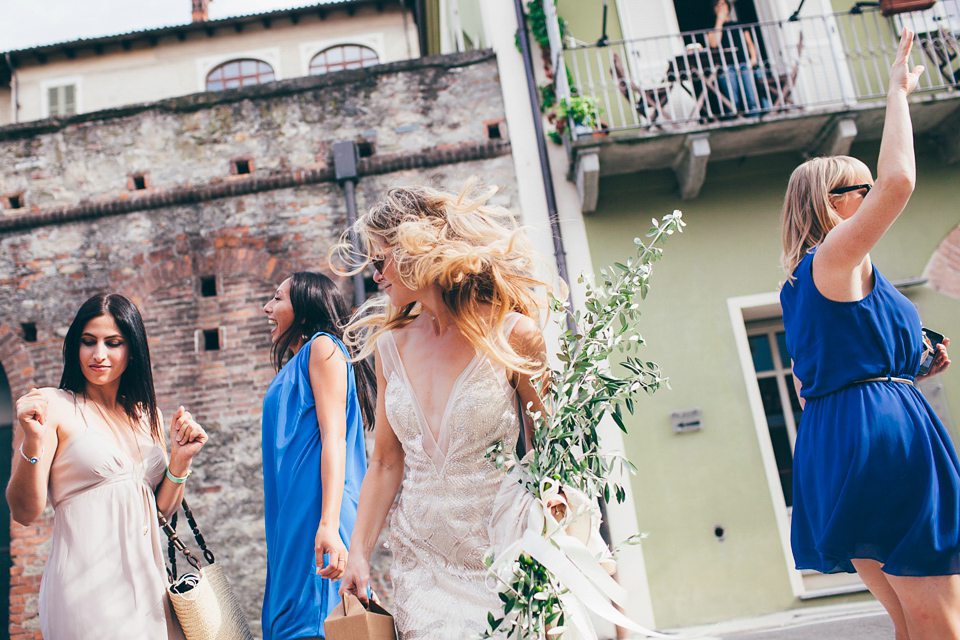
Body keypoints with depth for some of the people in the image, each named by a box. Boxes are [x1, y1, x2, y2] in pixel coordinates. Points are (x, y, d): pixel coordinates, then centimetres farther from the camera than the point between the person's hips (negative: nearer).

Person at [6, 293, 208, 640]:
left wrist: (181, 458, -2)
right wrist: (33, 442, -21)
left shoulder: (147, 414, 11)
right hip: (87, 590, -5)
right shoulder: (53, 407, -4)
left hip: (148, 583, 5)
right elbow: (24, 512, -8)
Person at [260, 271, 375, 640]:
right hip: (293, 518, 9)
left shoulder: (323, 347, -2)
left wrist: (328, 524, -24)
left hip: (316, 512, -9)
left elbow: (334, 438, -14)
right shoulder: (297, 364, 24)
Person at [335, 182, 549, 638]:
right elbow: (386, 463, 7)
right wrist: (358, 554, 1)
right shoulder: (390, 345, 3)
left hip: (501, 559, -3)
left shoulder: (511, 335, -10)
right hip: (422, 564, 3)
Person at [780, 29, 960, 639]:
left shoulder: (802, 281, 20)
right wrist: (898, 91, -6)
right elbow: (898, 179, -21)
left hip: (832, 443, 9)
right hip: (882, 435, -9)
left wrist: (910, 368, 20)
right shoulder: (837, 257, -8)